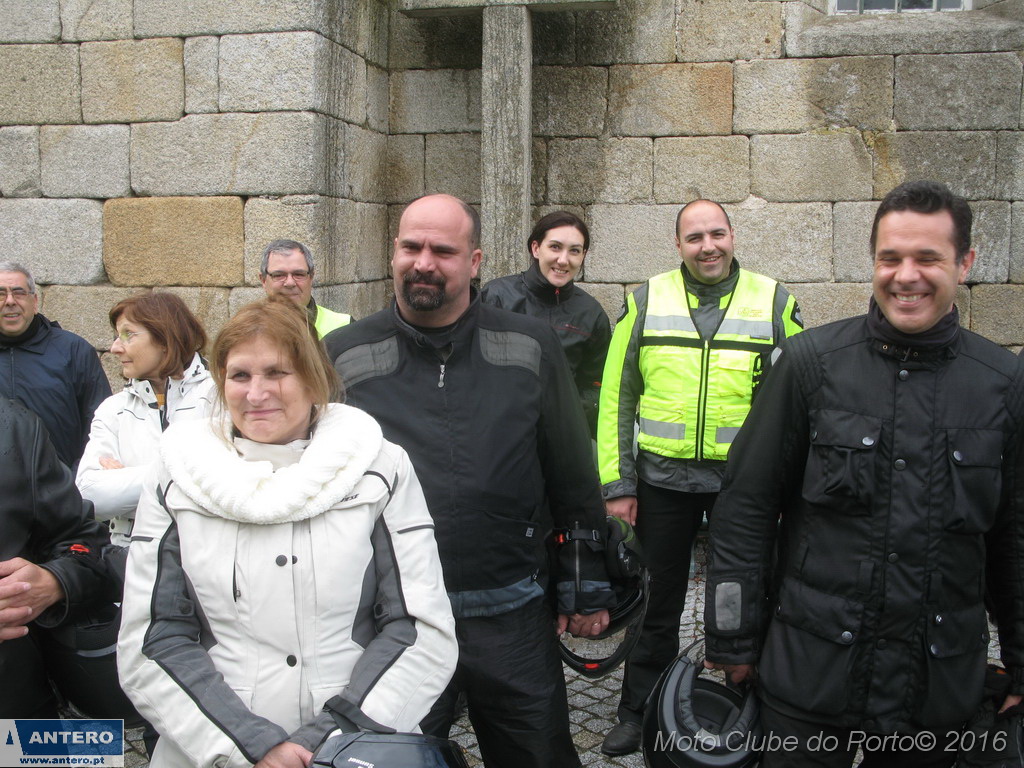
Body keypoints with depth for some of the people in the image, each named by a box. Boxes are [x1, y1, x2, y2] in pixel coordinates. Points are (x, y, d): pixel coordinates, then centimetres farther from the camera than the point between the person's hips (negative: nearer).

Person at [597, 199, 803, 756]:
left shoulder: (774, 302, 0)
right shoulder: (646, 301, 1)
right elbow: (616, 397, 2)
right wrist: (617, 484, -3)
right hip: (662, 480, 1)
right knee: (657, 605, 13)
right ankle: (638, 714, 30)